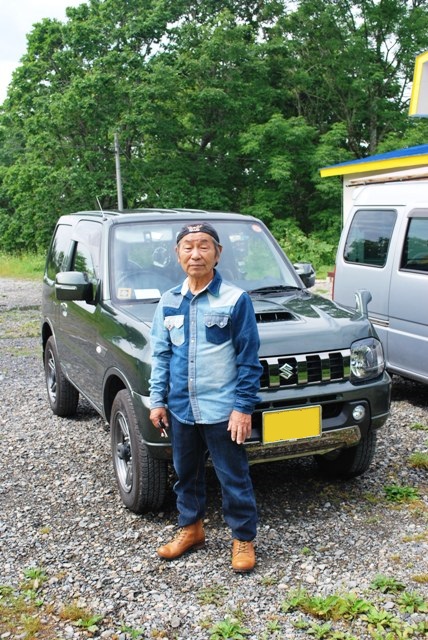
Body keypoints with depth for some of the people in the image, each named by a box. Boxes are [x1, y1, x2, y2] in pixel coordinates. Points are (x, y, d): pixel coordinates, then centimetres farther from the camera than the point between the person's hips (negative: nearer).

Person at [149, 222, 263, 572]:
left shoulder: (235, 299, -10)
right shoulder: (169, 302, 5)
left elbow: (248, 360, -9)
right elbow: (161, 355, 11)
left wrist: (243, 407, -13)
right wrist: (158, 400, 6)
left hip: (221, 409, -5)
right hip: (181, 409, 5)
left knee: (234, 478, 7)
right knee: (186, 474, 19)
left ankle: (244, 539, 23)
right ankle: (191, 528, 38)